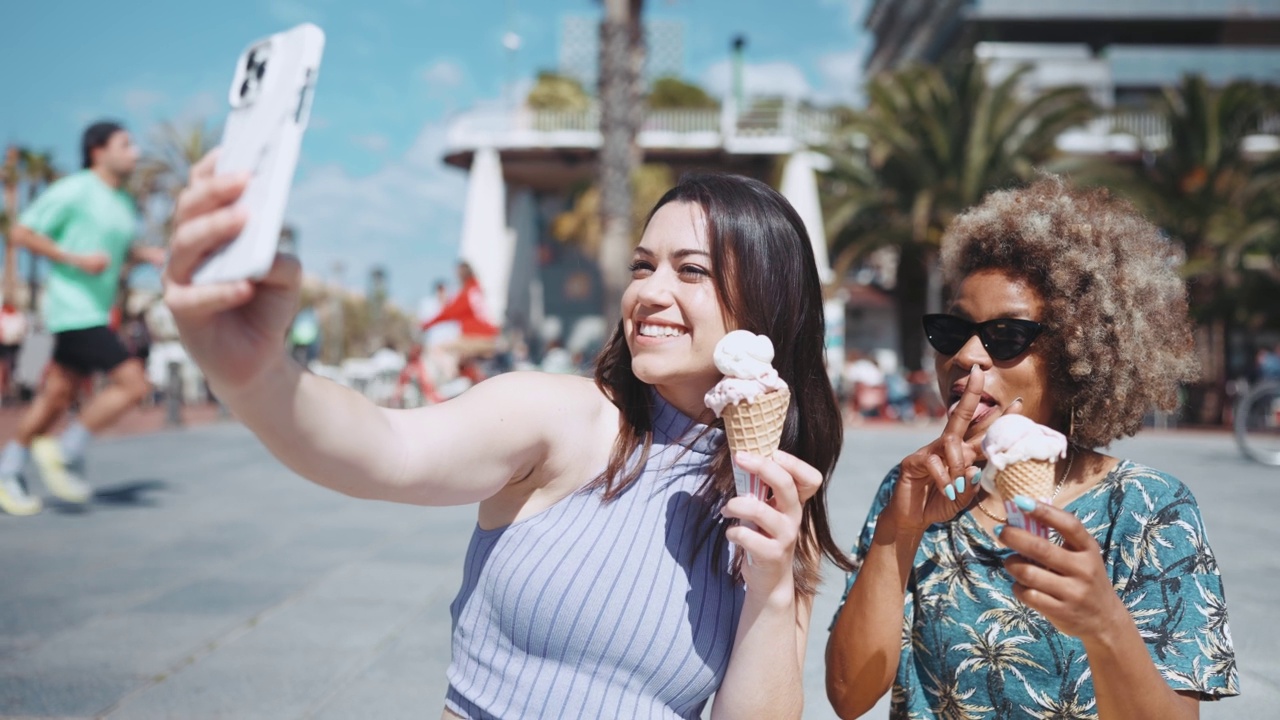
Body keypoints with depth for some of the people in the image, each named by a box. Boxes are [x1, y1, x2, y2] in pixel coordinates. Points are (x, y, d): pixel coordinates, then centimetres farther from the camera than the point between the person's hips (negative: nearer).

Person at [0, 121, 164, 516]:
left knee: (56, 397, 12)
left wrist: (149, 255, 8)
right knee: (134, 382, -15)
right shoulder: (73, 191, -10)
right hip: (74, 310, -9)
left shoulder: (123, 202, 15)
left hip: (95, 313, 9)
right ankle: (66, 454, -2)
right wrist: (76, 259, -18)